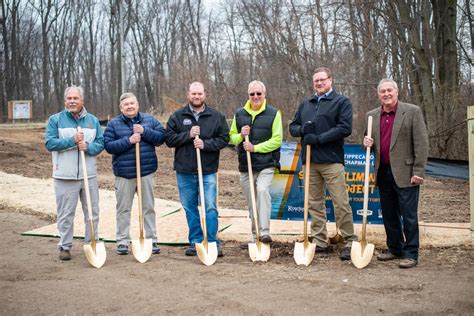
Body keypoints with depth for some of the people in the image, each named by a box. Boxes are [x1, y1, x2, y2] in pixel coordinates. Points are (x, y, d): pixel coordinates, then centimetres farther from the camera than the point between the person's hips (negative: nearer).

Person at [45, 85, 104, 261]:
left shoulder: (93, 120, 9)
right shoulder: (55, 120, 1)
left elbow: (101, 143, 5)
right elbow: (50, 143, -8)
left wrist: (88, 147, -16)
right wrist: (72, 141, -18)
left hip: (89, 175, 3)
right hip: (65, 176, -3)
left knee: (92, 212, 9)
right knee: (65, 214, 3)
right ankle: (65, 246, 13)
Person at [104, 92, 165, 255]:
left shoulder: (149, 120, 5)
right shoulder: (114, 124, 0)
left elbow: (161, 137, -3)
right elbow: (109, 146, -9)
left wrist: (145, 131, -16)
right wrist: (129, 141, -20)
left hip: (146, 170, 1)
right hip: (124, 173, -1)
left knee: (148, 207, 8)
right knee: (123, 209, 6)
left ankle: (152, 240, 17)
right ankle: (122, 241, 15)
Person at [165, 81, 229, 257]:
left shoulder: (216, 116, 4)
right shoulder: (177, 116, 5)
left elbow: (224, 139, -1)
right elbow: (169, 139, -1)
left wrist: (205, 144, -15)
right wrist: (188, 135, -14)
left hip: (208, 170, -2)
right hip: (184, 171, 2)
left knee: (210, 207, -5)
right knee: (189, 208, 9)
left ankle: (212, 242, 5)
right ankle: (195, 242, 20)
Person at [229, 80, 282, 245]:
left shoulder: (273, 113, 0)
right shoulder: (239, 114, 10)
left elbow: (277, 140, -6)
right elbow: (232, 137, 14)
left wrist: (255, 147, -15)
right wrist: (241, 136, -8)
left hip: (266, 165, -4)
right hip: (245, 165, 4)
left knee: (262, 190, -27)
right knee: (251, 202, 9)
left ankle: (264, 232, -28)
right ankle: (255, 236, 20)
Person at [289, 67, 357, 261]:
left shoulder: (342, 102, 1)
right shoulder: (305, 104, 19)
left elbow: (345, 128, -11)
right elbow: (293, 127, 20)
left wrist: (318, 138, -16)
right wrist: (302, 130, -4)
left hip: (331, 160, -6)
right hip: (310, 160, 6)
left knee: (341, 202, -7)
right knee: (315, 202, 9)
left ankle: (350, 242, 0)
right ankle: (319, 242, 16)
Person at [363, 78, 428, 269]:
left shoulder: (412, 112, -4)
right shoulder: (372, 116, 11)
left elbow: (421, 144, -7)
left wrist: (418, 172, -13)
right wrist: (368, 143, -2)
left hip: (404, 173, -5)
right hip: (383, 173, 5)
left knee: (409, 216, -1)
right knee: (389, 215, 13)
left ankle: (411, 254, 7)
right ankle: (394, 249, 26)